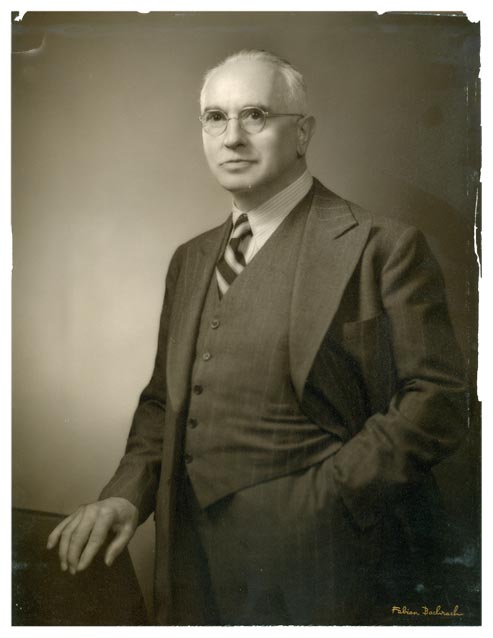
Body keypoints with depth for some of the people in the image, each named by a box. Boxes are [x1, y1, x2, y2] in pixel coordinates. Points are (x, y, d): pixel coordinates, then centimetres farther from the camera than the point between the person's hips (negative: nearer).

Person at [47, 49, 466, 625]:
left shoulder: (382, 247, -9)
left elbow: (436, 399, -12)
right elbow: (164, 397, 14)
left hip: (313, 564, -5)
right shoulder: (190, 259, 11)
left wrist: (320, 500, -19)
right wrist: (129, 491, -2)